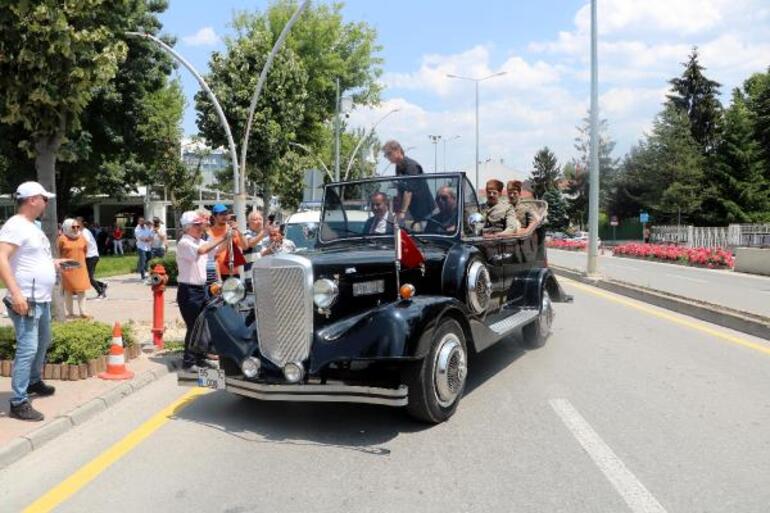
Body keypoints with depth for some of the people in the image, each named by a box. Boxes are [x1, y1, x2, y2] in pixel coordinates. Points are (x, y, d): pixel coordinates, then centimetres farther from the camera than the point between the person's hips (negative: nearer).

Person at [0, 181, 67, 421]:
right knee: (28, 349, -10)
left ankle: (34, 382, 41)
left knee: (43, 342, 23)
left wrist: (52, 263, 18)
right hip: (26, 301, -10)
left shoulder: (32, 226, 15)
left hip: (42, 299, 10)